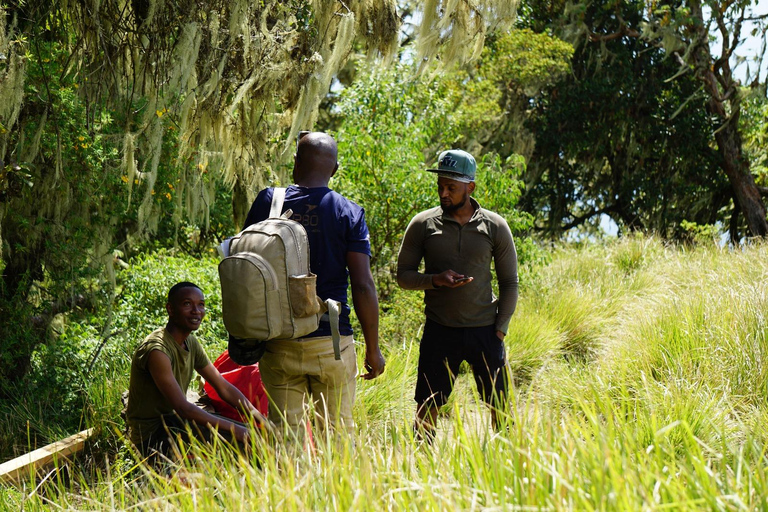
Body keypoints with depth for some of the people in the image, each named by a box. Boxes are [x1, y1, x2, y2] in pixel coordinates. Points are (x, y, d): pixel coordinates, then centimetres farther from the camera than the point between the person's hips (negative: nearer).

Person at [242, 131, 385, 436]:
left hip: (277, 344, 2)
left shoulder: (267, 202, 2)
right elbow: (363, 286, -7)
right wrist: (373, 348, 1)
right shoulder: (349, 213, -3)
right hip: (330, 341, -1)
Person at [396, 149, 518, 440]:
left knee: (500, 409, 2)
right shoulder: (423, 224, 2)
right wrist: (435, 280, -13)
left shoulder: (495, 227, 2)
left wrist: (500, 329, 0)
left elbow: (509, 282, 8)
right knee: (426, 410, 0)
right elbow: (403, 276, 6)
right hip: (439, 331, 0)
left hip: (485, 331, 0)